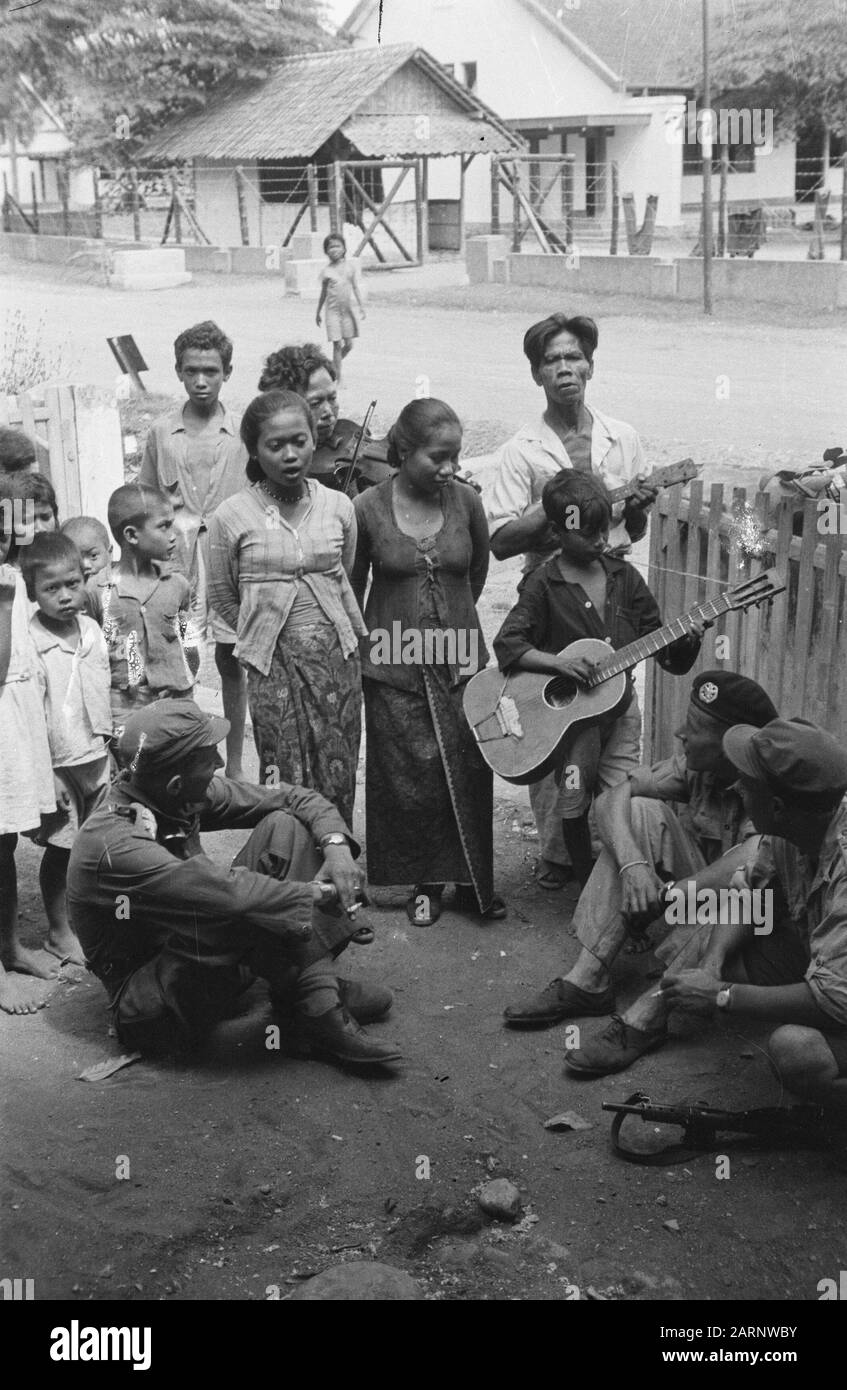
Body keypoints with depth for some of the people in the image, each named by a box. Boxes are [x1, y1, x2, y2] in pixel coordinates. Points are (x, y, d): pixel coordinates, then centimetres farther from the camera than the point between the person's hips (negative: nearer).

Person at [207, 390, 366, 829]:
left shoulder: (338, 507, 2)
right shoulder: (231, 517, -6)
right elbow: (222, 596, 8)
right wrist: (266, 630, 9)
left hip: (337, 657, 2)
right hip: (273, 664, -2)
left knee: (337, 781, 5)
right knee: (285, 786, -1)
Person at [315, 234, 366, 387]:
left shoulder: (351, 266, 2)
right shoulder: (326, 271, 1)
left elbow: (356, 288, 1)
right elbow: (323, 293, 11)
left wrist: (362, 307, -8)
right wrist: (318, 313, 16)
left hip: (348, 310, 2)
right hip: (333, 311, -2)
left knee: (348, 345, 3)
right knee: (337, 345, -4)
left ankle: (333, 367, 30)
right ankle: (338, 380, 2)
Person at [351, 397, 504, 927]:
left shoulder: (466, 501, -3)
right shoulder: (368, 509, -8)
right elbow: (352, 589, 6)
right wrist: (359, 650, 10)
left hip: (460, 662, 2)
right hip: (394, 666, -1)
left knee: (470, 773, 4)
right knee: (410, 779, 4)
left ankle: (473, 881, 19)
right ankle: (425, 884, 19)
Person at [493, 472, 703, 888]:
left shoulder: (623, 576, 5)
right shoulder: (545, 584, -8)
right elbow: (507, 643, -14)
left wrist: (685, 642, -12)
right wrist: (558, 662, -26)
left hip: (619, 704, 3)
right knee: (575, 806, 0)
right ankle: (589, 886, 18)